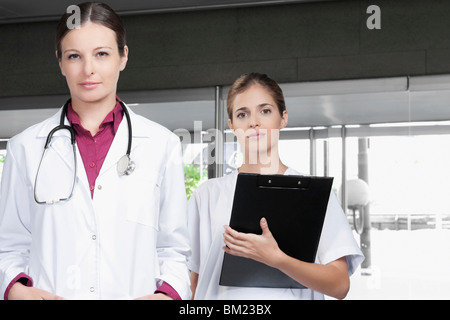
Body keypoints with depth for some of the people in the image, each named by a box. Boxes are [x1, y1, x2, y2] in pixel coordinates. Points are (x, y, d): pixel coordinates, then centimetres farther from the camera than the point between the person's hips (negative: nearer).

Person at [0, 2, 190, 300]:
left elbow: (173, 248, 5)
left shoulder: (162, 144, 3)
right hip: (49, 290, 0)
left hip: (133, 292, 0)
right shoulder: (26, 147, 4)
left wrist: (168, 292, -13)